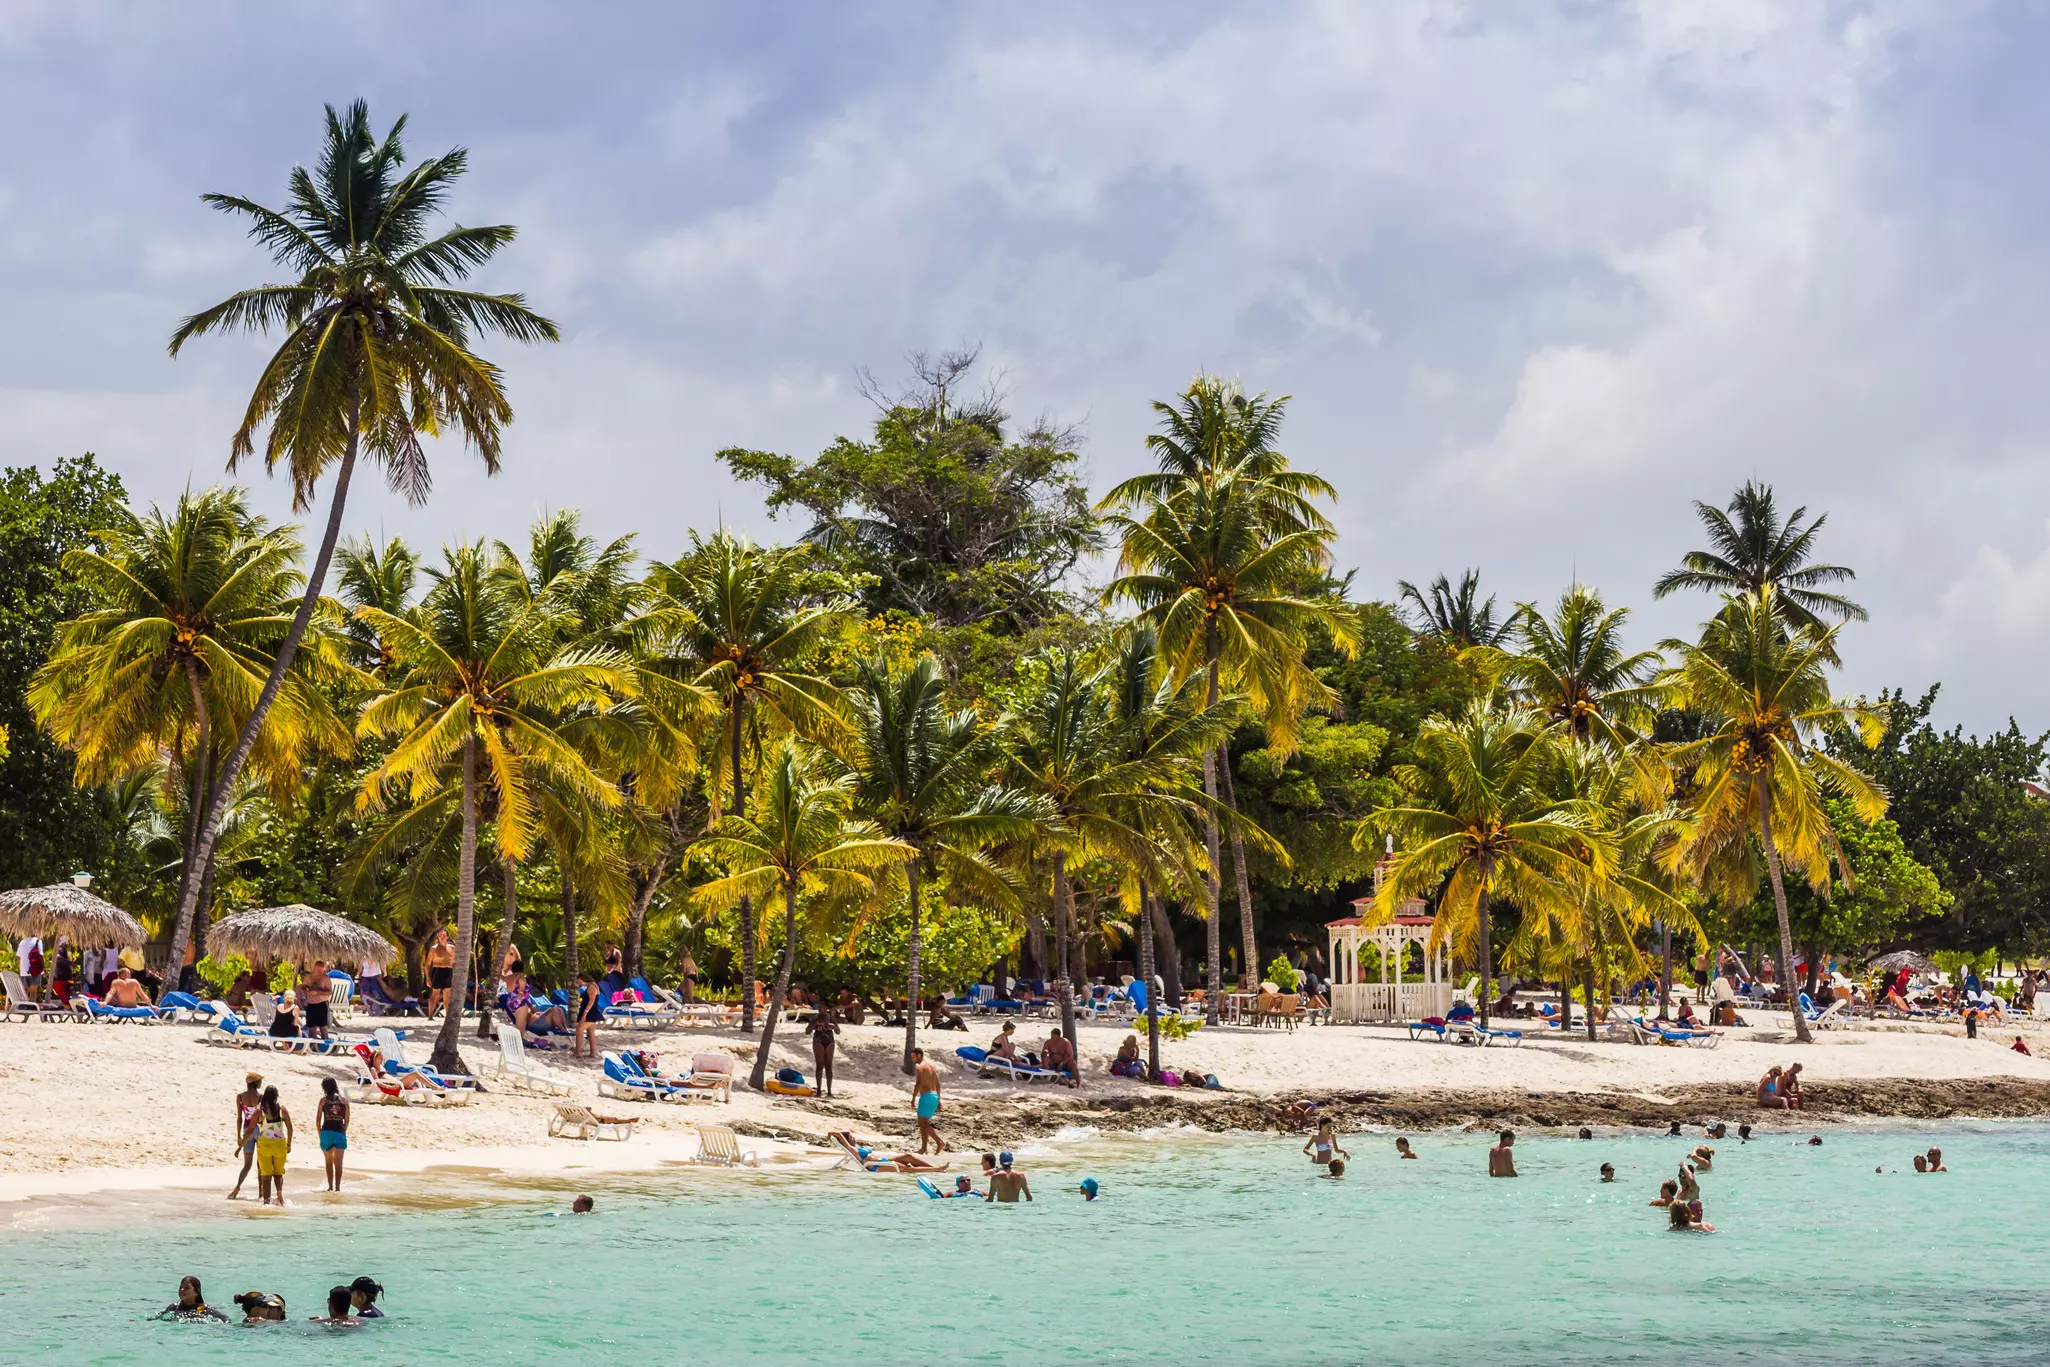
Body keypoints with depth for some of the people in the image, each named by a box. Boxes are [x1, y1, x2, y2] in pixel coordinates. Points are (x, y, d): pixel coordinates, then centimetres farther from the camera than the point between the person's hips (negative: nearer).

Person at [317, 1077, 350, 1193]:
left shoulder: (323, 1100, -2)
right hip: (340, 1133, 0)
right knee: (338, 1163, 4)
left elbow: (318, 1119, 0)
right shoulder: (344, 1100, 2)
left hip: (326, 1132, 0)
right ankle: (337, 1186, -3)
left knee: (328, 1162, 14)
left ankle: (331, 1186, 13)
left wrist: (320, 1134, 11)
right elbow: (347, 1120, 4)